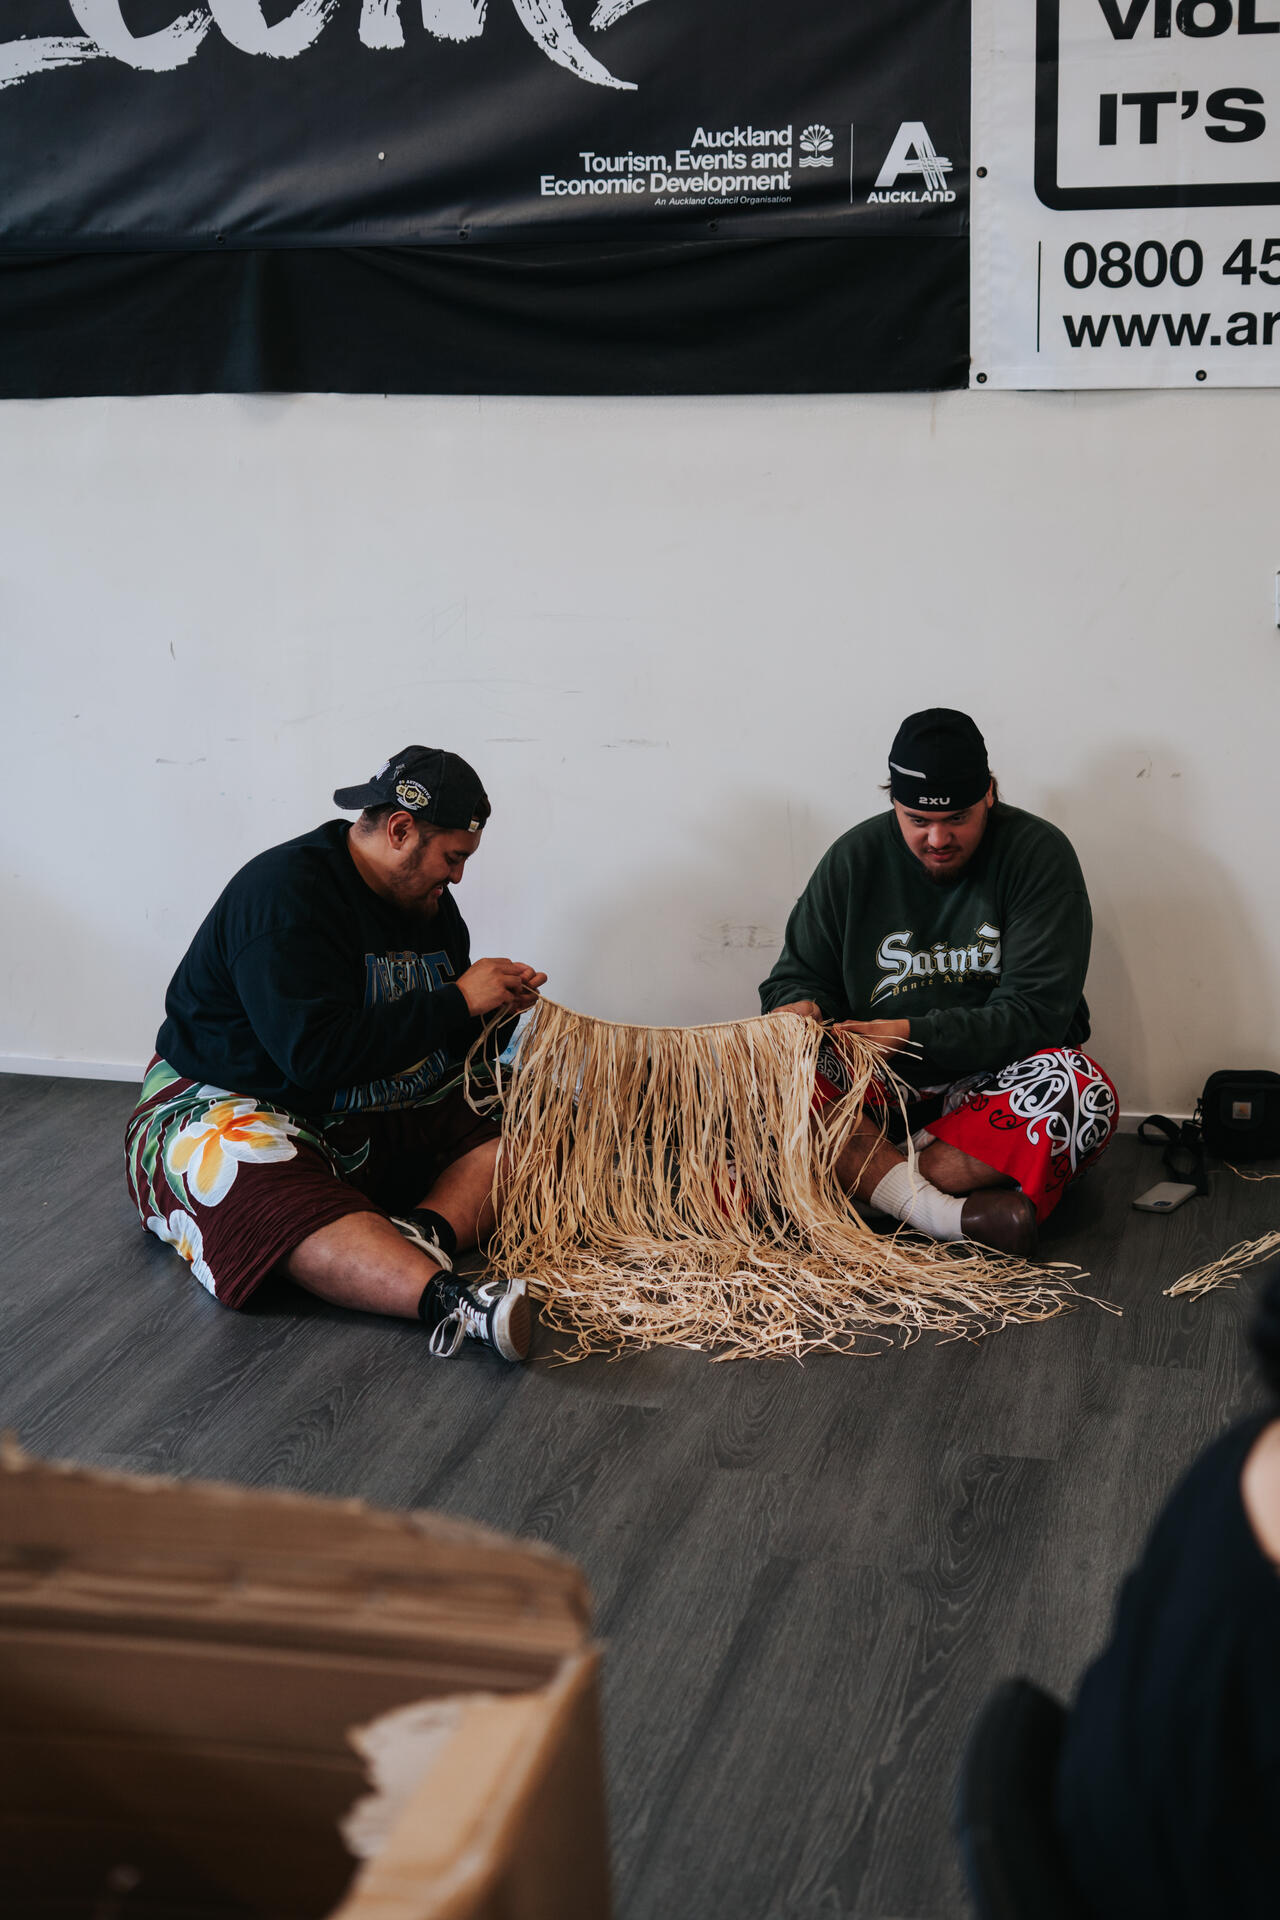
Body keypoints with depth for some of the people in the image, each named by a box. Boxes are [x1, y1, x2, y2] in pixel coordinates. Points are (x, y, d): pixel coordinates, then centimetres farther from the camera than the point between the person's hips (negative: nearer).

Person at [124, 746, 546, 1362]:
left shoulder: (428, 900, 7)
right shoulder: (285, 893, -20)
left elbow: (445, 1039, 19)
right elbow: (318, 1052, -31)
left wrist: (496, 1003, -4)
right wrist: (458, 1002, -24)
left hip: (385, 1114, 8)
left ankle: (425, 1232, -38)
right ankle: (447, 1298, -61)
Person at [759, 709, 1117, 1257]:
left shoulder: (1038, 854, -8)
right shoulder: (855, 857, 1)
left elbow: (1034, 1011, -15)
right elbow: (800, 974, 8)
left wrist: (915, 1036, -27)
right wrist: (800, 1007, -18)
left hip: (993, 1077, -2)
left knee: (1083, 1096, -35)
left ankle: (861, 1175, -31)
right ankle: (951, 1215, -38)